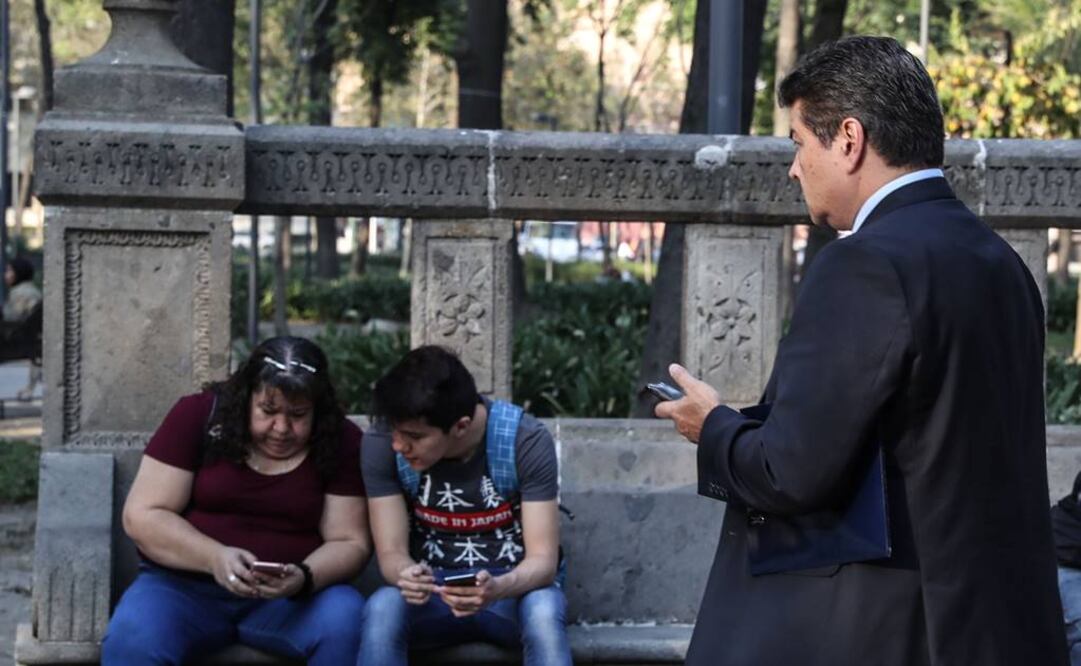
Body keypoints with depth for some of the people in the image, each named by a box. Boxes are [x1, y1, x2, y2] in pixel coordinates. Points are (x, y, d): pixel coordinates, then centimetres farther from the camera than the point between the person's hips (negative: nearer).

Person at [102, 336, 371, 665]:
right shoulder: (198, 416, -4)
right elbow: (142, 516, -7)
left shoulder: (341, 443, -2)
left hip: (291, 597, 1)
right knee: (133, 640, -32)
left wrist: (304, 578, -25)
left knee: (348, 622, -31)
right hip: (186, 584, -1)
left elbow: (349, 543, -2)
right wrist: (214, 557, -23)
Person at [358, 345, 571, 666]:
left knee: (544, 612, -36)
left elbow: (543, 558, -20)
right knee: (382, 609, -32)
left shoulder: (526, 441, -19)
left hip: (511, 589, -1)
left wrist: (497, 589, -42)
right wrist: (405, 575, -38)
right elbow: (391, 552, -12)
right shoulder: (382, 443, -14)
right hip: (431, 591, 1)